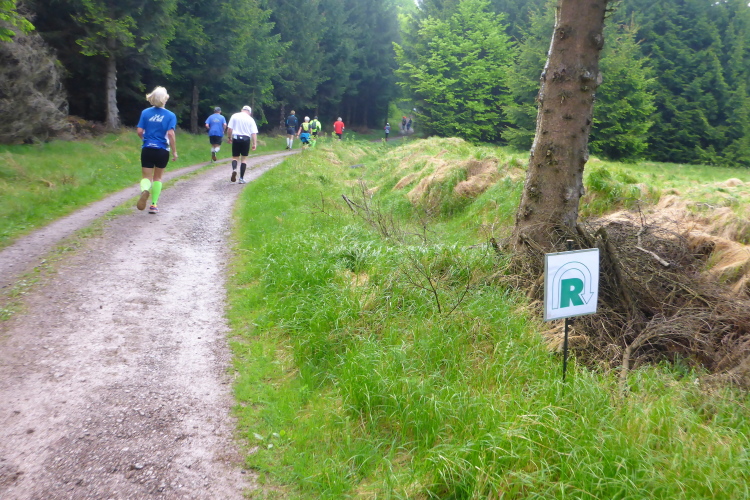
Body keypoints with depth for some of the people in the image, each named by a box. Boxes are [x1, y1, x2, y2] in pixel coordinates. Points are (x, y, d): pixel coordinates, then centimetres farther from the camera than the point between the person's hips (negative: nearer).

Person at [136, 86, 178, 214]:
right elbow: (170, 133, -15)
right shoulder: (170, 115, -5)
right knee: (157, 177, 17)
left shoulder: (145, 112, 1)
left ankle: (145, 191, -29)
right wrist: (174, 152, -8)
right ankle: (153, 204, 17)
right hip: (162, 151, -1)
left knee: (146, 177, 6)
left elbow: (139, 131, -2)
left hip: (147, 149, 1)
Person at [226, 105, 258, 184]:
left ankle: (234, 169, -22)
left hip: (236, 138, 0)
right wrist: (254, 143, -4)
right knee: (243, 158, 7)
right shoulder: (250, 119, 4)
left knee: (235, 157, 9)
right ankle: (241, 178, 5)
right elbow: (254, 132, -3)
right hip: (246, 139, 0)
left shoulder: (234, 116, 5)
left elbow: (229, 128, 0)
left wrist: (229, 137, 12)